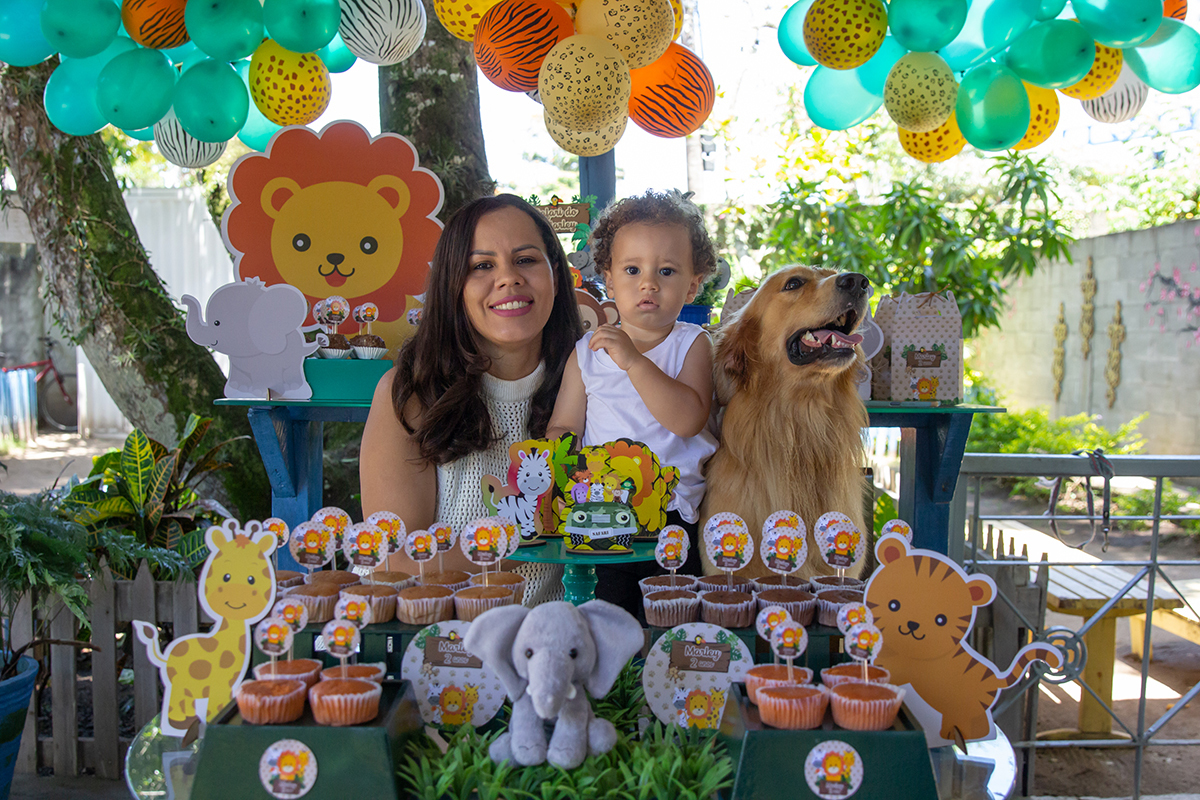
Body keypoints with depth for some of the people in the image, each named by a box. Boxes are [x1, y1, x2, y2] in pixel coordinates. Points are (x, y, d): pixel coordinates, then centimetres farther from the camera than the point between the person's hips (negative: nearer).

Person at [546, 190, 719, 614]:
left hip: (675, 512, -1)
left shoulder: (692, 344, 2)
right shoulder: (587, 352, 9)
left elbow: (688, 420, -14)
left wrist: (634, 361, -22)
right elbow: (563, 426, 12)